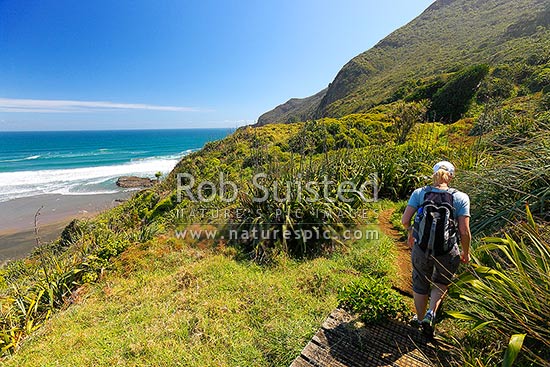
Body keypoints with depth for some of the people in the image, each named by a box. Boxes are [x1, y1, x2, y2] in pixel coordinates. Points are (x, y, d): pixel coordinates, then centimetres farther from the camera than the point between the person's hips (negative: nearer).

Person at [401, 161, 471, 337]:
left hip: (421, 249, 0)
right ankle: (430, 314, 14)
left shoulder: (419, 193, -6)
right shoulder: (461, 198, -7)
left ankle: (420, 318, 44)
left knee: (420, 285, 24)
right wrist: (466, 253, 8)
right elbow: (465, 232, -9)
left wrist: (411, 233, 12)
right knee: (441, 283, 31)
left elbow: (405, 220, -9)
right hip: (447, 253, 0)